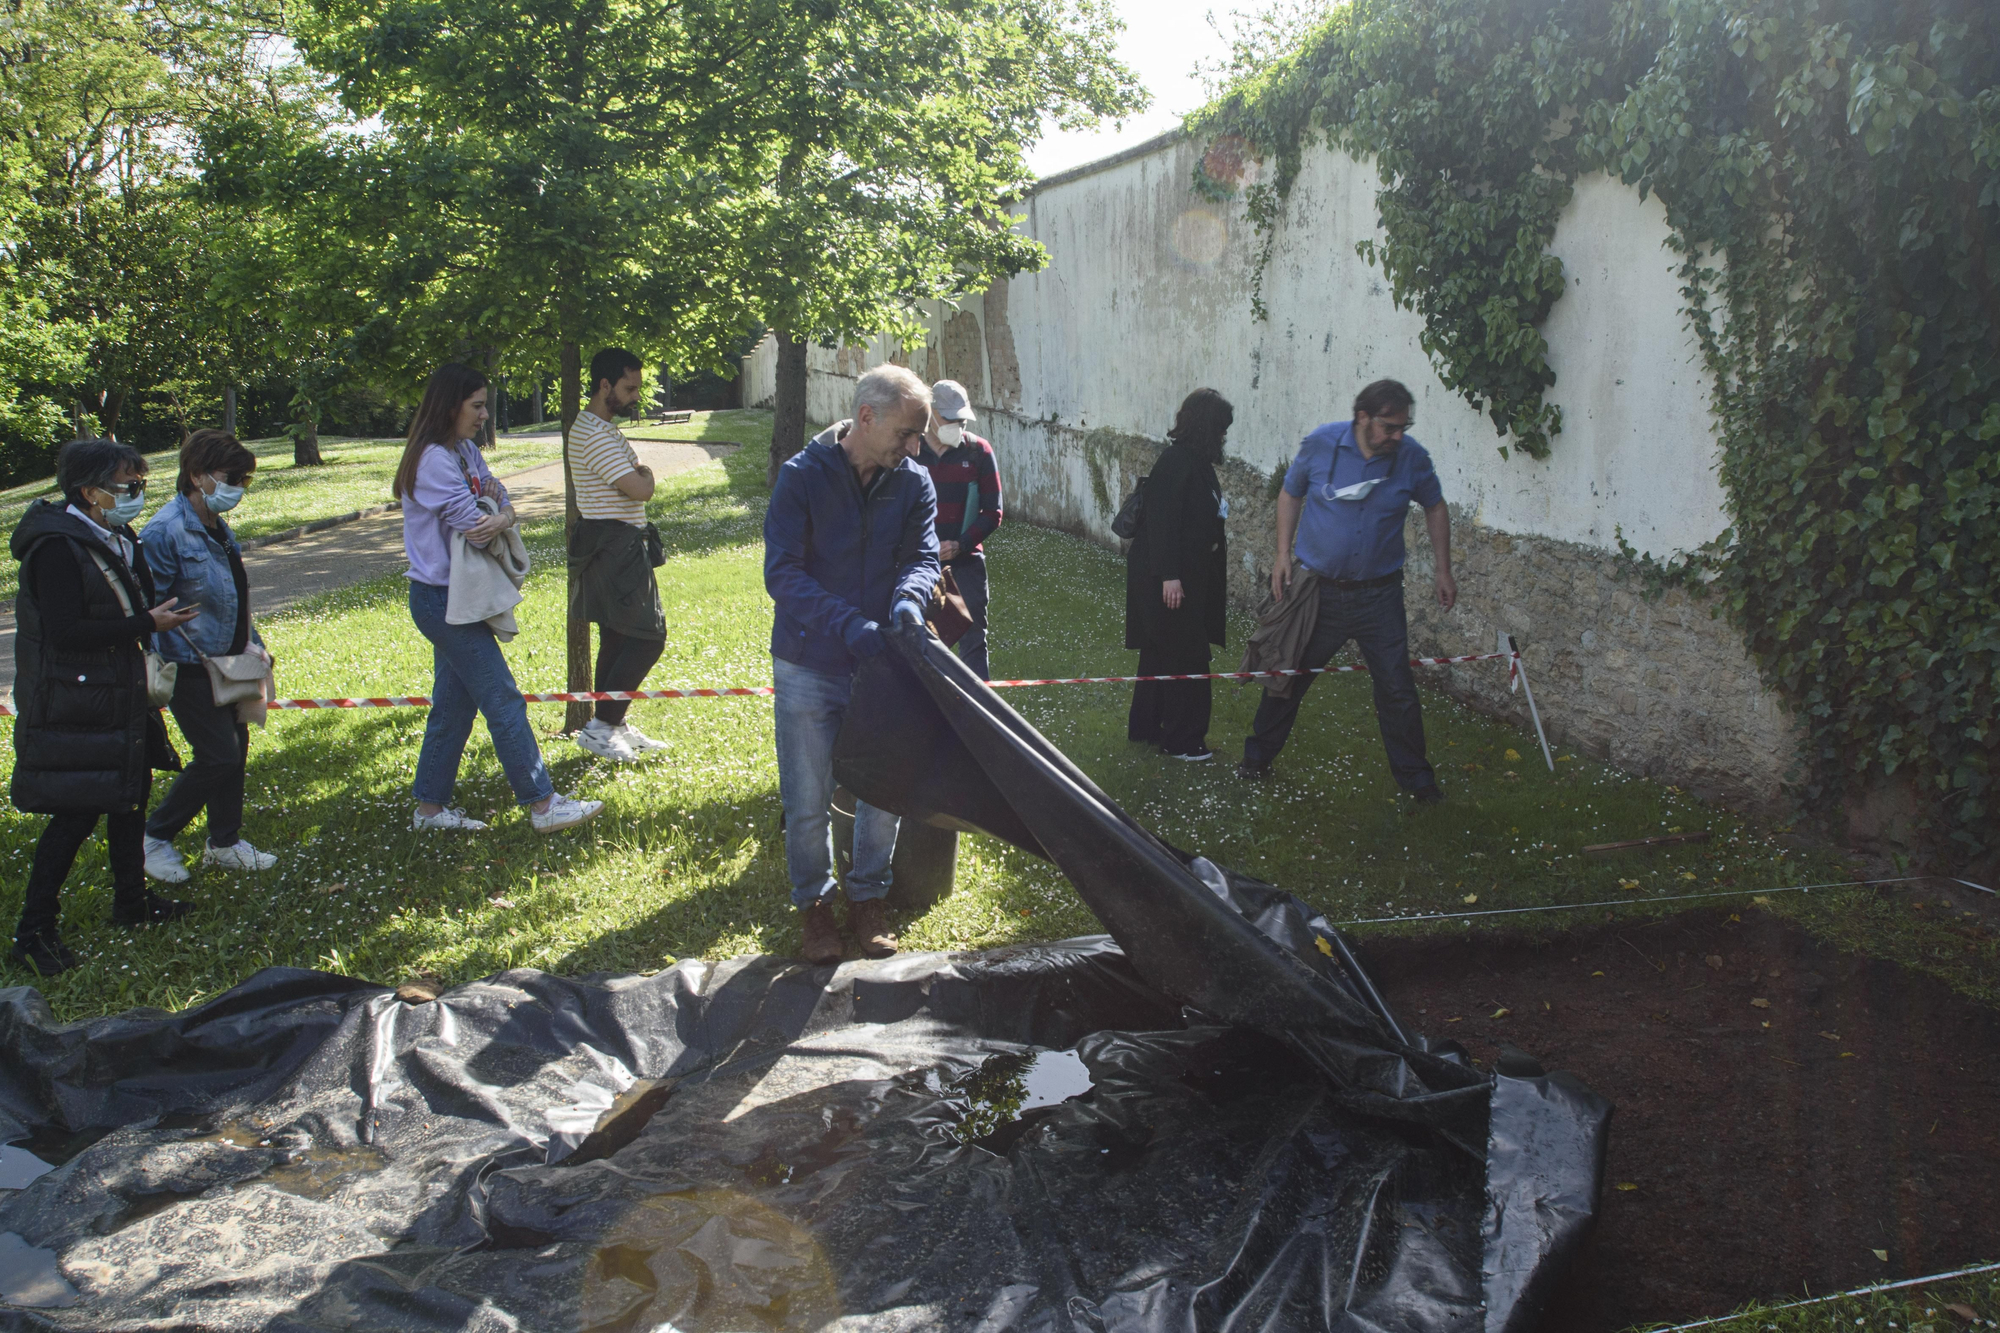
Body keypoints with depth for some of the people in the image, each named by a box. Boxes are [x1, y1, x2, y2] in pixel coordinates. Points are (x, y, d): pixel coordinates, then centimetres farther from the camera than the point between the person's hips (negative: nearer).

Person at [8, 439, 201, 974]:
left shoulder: (117, 538, 9)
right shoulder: (58, 548, -21)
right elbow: (66, 633, -26)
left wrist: (159, 615, 5)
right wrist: (147, 623, -21)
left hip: (121, 699, 10)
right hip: (72, 706, -9)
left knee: (130, 795, 18)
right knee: (76, 814, -6)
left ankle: (132, 899, 34)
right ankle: (33, 930, 5)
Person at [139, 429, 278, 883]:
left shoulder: (217, 528, 10)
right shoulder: (166, 532, -19)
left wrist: (252, 642, 16)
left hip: (226, 661, 9)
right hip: (190, 668, -9)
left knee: (235, 748, 13)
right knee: (218, 757, -7)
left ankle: (225, 842, 26)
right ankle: (155, 836, 11)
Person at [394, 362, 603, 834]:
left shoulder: (465, 451, 12)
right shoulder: (434, 459, -18)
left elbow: (503, 506, 8)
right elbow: (474, 526, -21)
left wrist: (500, 514, -15)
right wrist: (496, 510, 0)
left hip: (457, 598, 9)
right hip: (443, 598, -9)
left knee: (453, 703, 13)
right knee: (503, 700, -6)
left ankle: (430, 807, 21)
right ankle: (543, 804, -1)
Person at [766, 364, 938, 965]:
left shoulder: (914, 483, 0)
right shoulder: (803, 476, -12)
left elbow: (922, 554, -7)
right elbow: (782, 573, -18)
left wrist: (908, 599, -32)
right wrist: (848, 624, -31)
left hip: (881, 664, 3)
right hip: (809, 669, -3)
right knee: (807, 801, 5)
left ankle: (868, 895, 33)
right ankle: (812, 900, 28)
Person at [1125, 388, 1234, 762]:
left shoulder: (1196, 461, 9)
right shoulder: (1176, 462, -19)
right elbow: (1163, 521, -22)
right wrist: (1169, 576, -24)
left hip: (1190, 575, 10)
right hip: (1169, 577, -10)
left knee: (1161, 652, 18)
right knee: (1186, 656, -2)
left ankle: (1145, 725, 30)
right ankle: (1182, 739, 9)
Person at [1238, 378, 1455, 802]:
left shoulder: (1411, 457, -8)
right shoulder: (1321, 444, -10)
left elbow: (1435, 507, 9)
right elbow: (1290, 493, 5)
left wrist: (1443, 570, 8)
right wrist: (1283, 554, -2)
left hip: (1378, 594, 0)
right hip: (1317, 588, 0)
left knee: (1397, 688, 2)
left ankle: (1414, 776, 19)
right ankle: (1258, 756, 29)